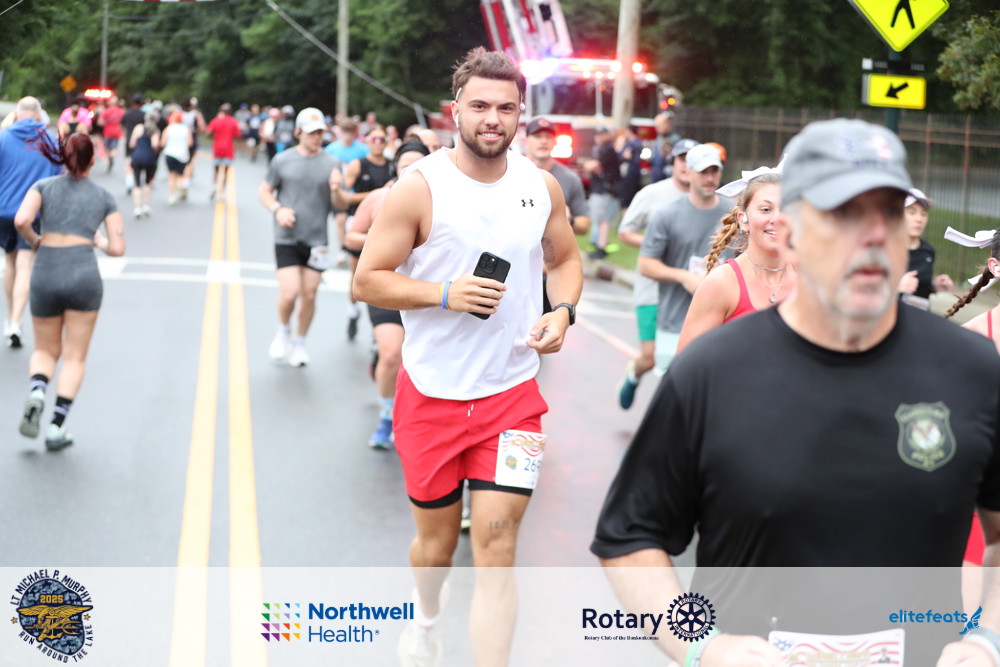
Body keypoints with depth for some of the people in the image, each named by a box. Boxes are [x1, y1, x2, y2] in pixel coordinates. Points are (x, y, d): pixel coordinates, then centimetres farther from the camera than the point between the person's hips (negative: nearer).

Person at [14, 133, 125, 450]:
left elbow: (21, 220, -11)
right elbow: (118, 248, 3)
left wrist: (34, 241, 9)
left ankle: (36, 391, -12)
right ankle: (57, 427, -2)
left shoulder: (44, 186, 8)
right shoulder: (104, 196, 8)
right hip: (83, 275, -1)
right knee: (74, 358, 9)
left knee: (45, 350, 19)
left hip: (45, 275, 1)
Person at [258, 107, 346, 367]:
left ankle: (300, 343, 25)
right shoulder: (282, 160, 1)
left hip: (317, 241, 1)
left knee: (309, 294, 5)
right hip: (287, 239, -1)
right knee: (289, 293, -11)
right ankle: (283, 331, 19)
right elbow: (264, 191, 9)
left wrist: (336, 190, -19)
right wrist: (277, 209, -10)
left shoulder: (331, 163, 2)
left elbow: (340, 205, 3)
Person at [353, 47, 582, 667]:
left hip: (513, 392, 1)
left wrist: (563, 311, -5)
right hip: (432, 393, -1)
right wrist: (445, 295, -23)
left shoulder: (542, 186, 1)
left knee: (497, 542, -8)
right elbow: (368, 280, -9)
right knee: (437, 537, 16)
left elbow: (565, 258, 16)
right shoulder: (419, 188, -11)